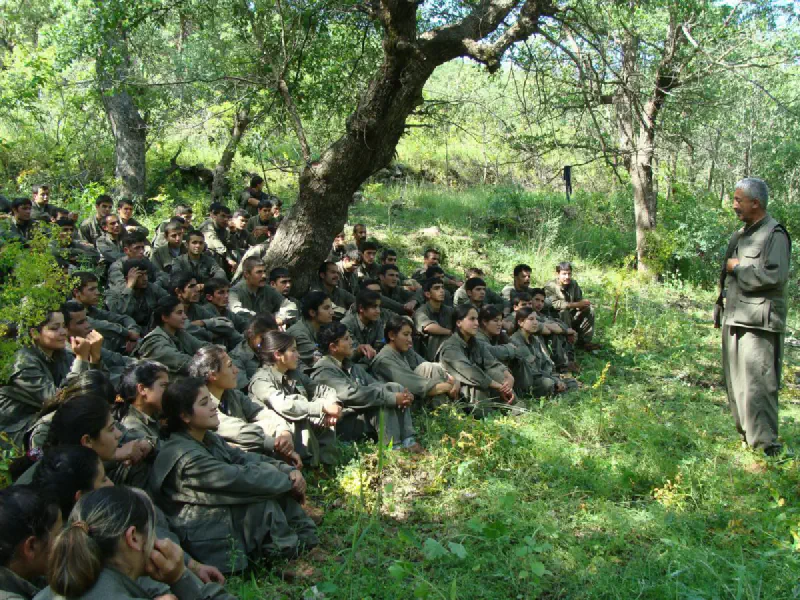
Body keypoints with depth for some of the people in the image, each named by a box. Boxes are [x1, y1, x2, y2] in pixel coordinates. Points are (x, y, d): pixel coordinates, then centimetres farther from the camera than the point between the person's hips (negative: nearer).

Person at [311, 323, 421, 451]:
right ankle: (394, 448, -25)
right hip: (345, 423, -8)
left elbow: (375, 384, 11)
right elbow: (351, 394, -22)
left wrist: (402, 394, -10)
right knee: (384, 397, -25)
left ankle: (408, 442, -18)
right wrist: (392, 398, -22)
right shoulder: (323, 370, -10)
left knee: (395, 387, -9)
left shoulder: (353, 367, 19)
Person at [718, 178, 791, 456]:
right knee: (735, 381, 14)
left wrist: (738, 268, -11)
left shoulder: (774, 234, -10)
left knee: (757, 384, -11)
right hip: (735, 318, 9)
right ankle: (746, 433, 25)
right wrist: (721, 309, 22)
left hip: (759, 321, -9)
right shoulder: (742, 235, 18)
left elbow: (775, 276, -22)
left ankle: (766, 443, -7)